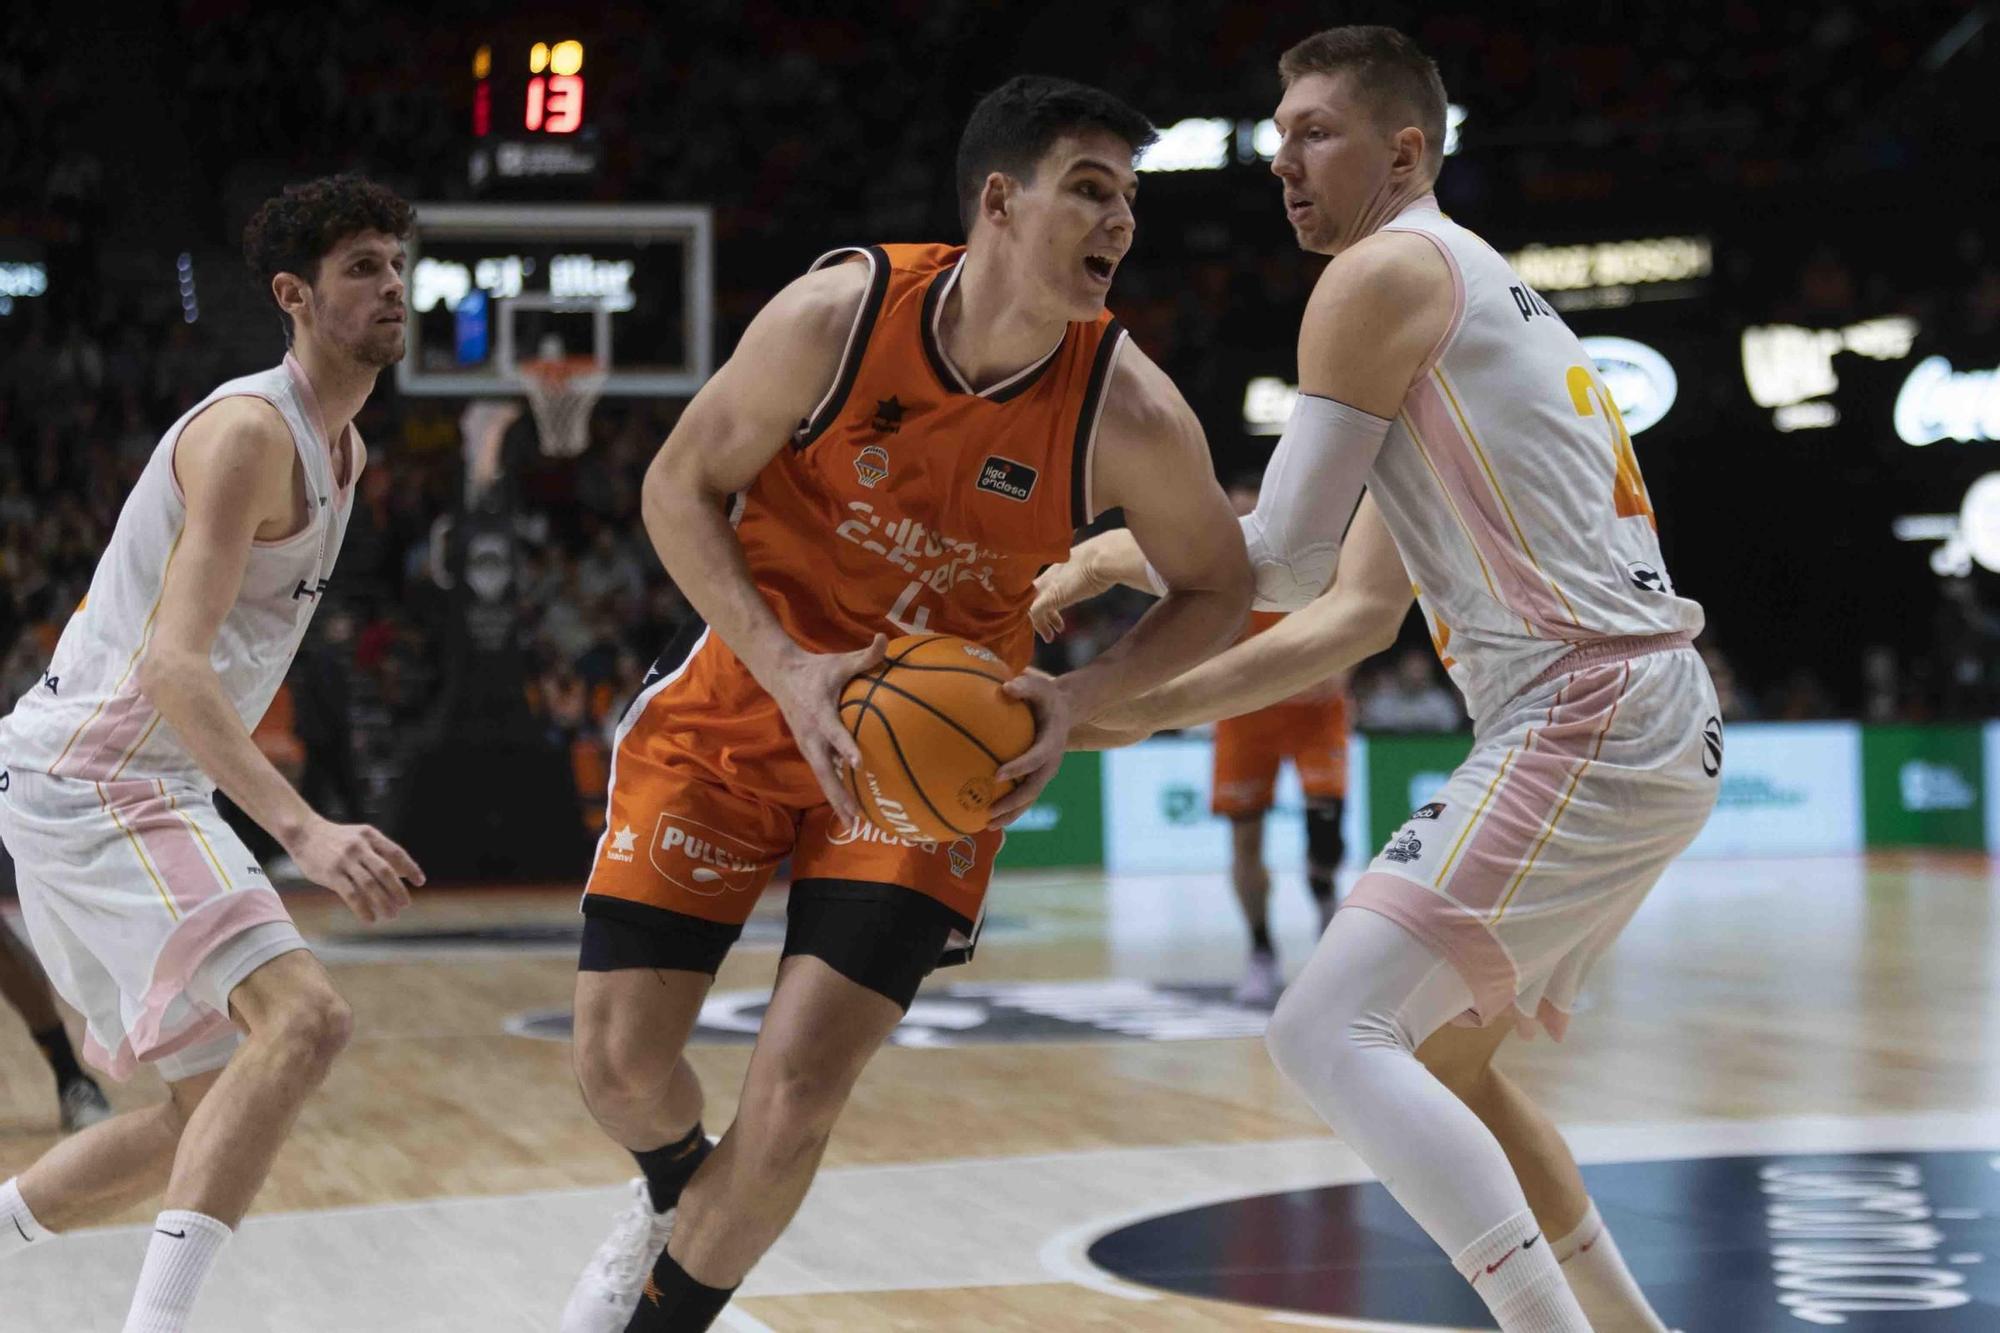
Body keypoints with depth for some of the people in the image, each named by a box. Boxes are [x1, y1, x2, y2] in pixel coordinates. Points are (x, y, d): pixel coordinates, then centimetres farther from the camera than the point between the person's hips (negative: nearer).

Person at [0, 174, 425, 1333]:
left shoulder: (341, 449, 14)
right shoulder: (250, 431, -17)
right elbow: (172, 664, -28)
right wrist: (305, 830, -38)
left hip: (149, 787, 10)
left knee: (213, 1114, 14)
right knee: (307, 1017, -27)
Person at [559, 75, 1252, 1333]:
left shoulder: (1130, 413, -17)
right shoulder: (840, 312, -20)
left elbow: (1218, 588, -1)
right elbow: (681, 486, -8)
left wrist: (1079, 697, -19)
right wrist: (786, 668, -22)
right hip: (739, 700, 0)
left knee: (796, 1094, -12)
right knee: (620, 1057, -1)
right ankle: (677, 1193, 37)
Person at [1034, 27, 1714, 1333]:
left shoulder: (1384, 274, -6)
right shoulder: (1485, 294, 24)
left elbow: (1284, 557, -7)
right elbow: (1360, 610, 23)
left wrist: (1124, 556, 11)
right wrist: (1158, 706, 20)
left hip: (1582, 722, -10)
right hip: (1656, 727, 10)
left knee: (1330, 1031, -13)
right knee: (1438, 1054, 22)